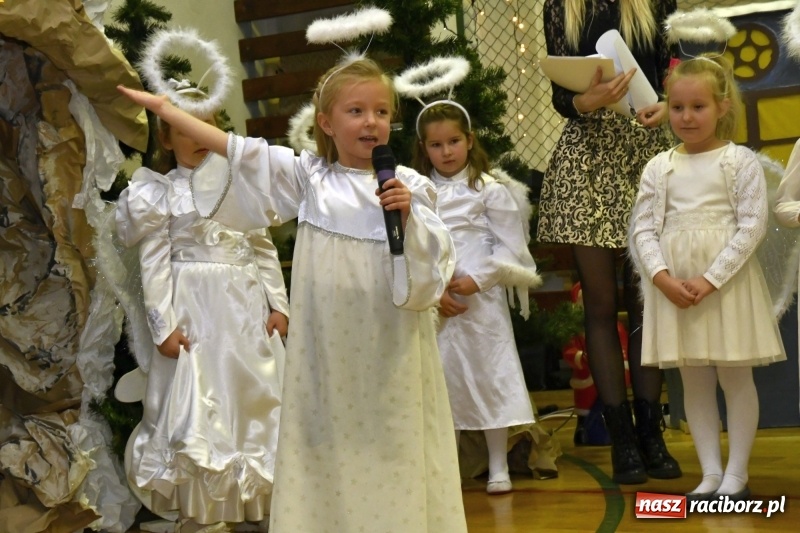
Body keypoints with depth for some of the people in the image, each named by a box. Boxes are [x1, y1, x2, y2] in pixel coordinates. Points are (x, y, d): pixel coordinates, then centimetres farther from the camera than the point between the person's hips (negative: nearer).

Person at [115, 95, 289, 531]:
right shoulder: (163, 192, -2)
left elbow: (264, 249, 11)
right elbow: (154, 263, -6)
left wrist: (278, 303, 3)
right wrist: (163, 324, -13)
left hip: (247, 308, 4)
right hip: (196, 312, -4)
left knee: (255, 404, 10)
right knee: (196, 409, -2)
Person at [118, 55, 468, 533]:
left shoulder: (410, 186, 2)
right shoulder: (308, 177, 5)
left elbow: (438, 259, 0)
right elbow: (237, 151, 6)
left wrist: (409, 215, -16)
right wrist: (164, 108, 6)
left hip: (391, 348, -1)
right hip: (329, 346, 1)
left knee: (395, 452, 2)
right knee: (331, 451, 4)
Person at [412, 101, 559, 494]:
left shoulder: (490, 189, 0)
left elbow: (510, 246, -4)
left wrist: (476, 281, -13)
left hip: (482, 300, -2)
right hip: (435, 305, 2)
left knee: (490, 376, 1)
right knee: (441, 381, 8)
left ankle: (498, 467, 11)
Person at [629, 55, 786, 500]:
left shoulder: (740, 161, -4)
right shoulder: (660, 168, 6)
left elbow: (752, 226, -10)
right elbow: (643, 228, 3)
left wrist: (710, 279, -17)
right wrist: (662, 277, -14)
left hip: (727, 283, -3)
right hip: (674, 287, 4)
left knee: (736, 377, 4)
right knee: (694, 381, 8)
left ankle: (736, 474, 14)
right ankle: (711, 473, 17)